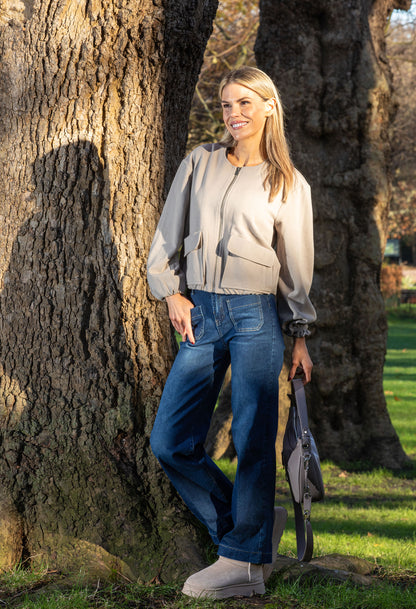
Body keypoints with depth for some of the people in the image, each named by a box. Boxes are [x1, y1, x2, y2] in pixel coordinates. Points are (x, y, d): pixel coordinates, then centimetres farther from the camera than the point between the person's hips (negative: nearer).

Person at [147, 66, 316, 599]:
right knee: (170, 442, 0)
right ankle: (258, 524, 15)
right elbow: (168, 234, 14)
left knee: (252, 440, -8)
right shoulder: (199, 163, 11)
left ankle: (244, 563, -1)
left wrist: (299, 336, 7)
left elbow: (298, 265, 8)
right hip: (199, 314, 4)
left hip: (256, 315, -4)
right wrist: (171, 292, 3)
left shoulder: (288, 184, 5)